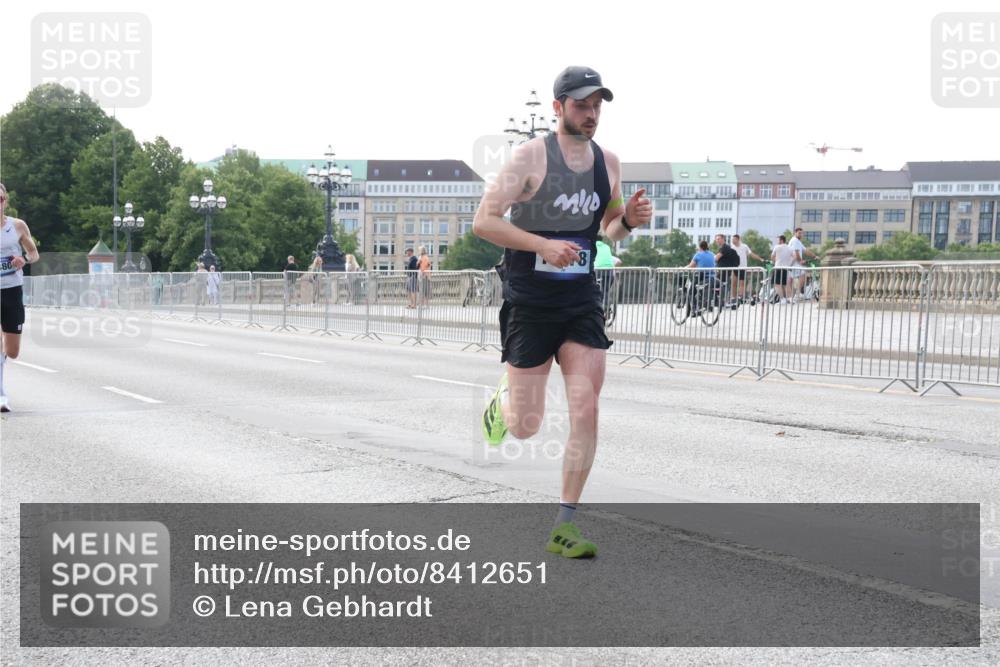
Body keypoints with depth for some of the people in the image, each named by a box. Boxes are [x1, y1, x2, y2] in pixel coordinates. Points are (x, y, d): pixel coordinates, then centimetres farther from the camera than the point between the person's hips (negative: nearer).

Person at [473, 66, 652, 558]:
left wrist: (628, 219, -1)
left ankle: (563, 526, 3)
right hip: (529, 302, -4)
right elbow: (483, 222, -13)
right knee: (525, 428, 2)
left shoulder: (608, 162, 7)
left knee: (586, 412, -7)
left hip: (582, 301, 4)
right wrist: (543, 245, -23)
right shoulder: (531, 156, -9)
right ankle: (503, 398, 41)